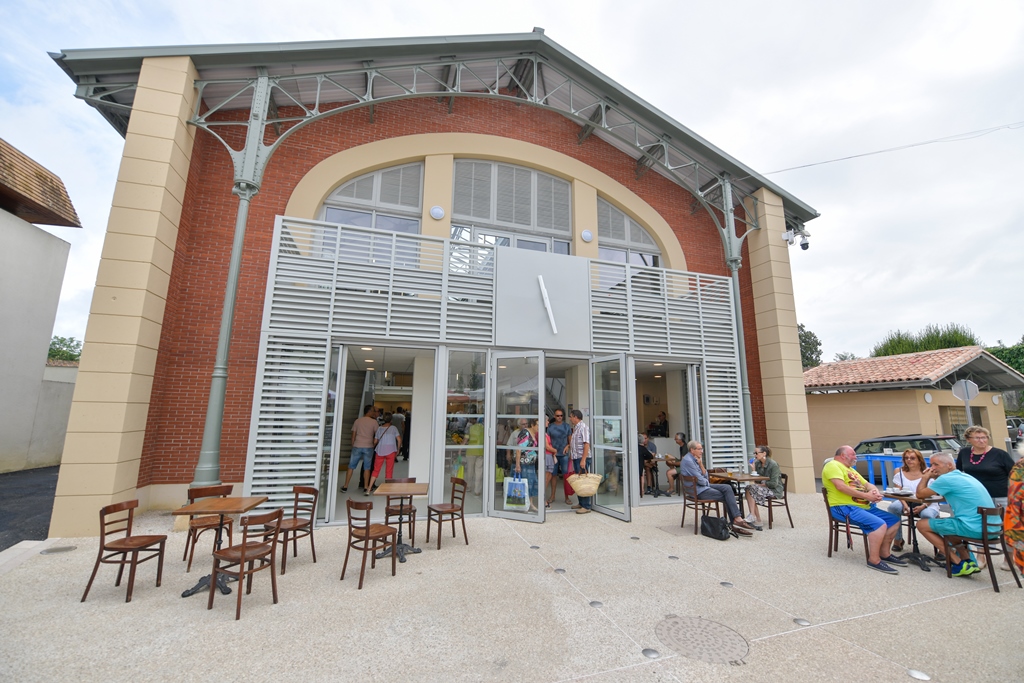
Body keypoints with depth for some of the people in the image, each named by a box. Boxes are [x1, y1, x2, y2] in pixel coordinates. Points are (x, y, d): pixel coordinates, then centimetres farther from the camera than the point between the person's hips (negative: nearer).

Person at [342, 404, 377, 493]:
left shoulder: (357, 421, 4)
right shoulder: (374, 422, -3)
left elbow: (353, 435, 5)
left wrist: (353, 446, 14)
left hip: (357, 446, 2)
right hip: (368, 447, -2)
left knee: (351, 467, 9)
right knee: (367, 468, 6)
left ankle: (345, 486, 12)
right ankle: (366, 486, 10)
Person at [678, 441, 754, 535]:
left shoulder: (694, 459, 12)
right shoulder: (687, 460, -19)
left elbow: (705, 476, 8)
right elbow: (699, 479, -19)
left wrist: (700, 464, -5)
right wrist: (707, 482, 1)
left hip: (704, 486, 9)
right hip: (697, 491, -9)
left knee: (727, 488, -7)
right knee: (727, 496, -9)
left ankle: (736, 520, -13)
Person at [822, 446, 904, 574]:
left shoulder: (851, 469, 25)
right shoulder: (833, 465, -9)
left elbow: (867, 484, 21)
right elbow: (840, 486, -21)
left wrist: (875, 491, -4)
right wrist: (866, 495, -17)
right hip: (844, 507, -11)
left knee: (894, 520, 9)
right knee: (879, 524, -26)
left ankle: (885, 554, 17)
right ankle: (874, 560, -15)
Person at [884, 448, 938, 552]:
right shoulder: (899, 472, 7)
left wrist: (923, 506, -22)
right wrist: (905, 505, -18)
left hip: (926, 504, -2)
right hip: (906, 502, 2)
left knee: (927, 515, -36)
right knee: (893, 507, -30)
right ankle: (898, 540, -11)